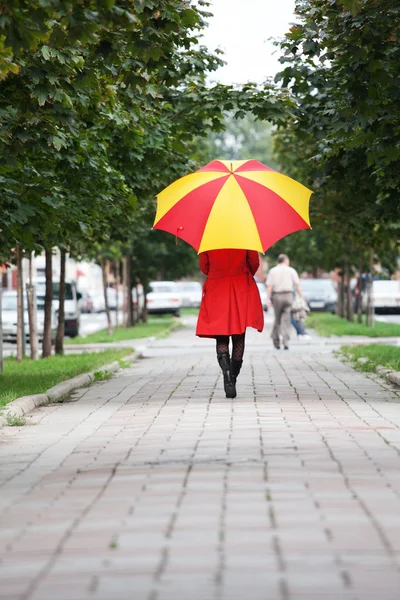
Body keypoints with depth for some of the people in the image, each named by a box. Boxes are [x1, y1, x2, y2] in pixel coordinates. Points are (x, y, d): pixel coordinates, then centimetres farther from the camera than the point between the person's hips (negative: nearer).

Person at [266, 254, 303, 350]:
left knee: (277, 319, 14)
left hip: (277, 296, 1)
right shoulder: (291, 271, 4)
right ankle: (286, 342, -10)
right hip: (288, 295, -1)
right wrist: (301, 297, 2)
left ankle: (275, 340, 14)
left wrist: (268, 298, -6)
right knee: (286, 319, -1)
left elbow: (269, 286, -3)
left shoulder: (272, 271, 5)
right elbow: (297, 285, -1)